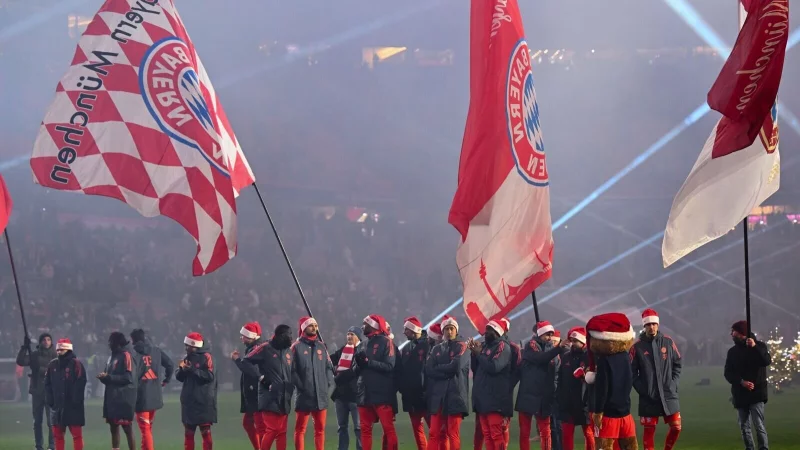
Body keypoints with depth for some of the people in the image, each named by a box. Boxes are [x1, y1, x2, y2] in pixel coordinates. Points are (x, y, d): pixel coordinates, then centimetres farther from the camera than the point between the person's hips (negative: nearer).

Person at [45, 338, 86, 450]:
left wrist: (76, 401, -16)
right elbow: (47, 385, 13)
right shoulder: (52, 365, 10)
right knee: (58, 434, 8)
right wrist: (49, 400, 3)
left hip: (73, 407, -5)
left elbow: (80, 385, -11)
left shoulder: (76, 364, -6)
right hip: (57, 405, 5)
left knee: (77, 434, -3)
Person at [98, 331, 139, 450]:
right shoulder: (113, 357, 16)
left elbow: (128, 377, -17)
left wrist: (108, 377, -18)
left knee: (127, 428, -6)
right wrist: (104, 377, -2)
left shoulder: (126, 355, -9)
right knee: (113, 427, 10)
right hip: (112, 398, 9)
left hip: (124, 399, -9)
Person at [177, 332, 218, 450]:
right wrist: (182, 369, -10)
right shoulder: (187, 358, 12)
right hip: (189, 401, 7)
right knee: (188, 432, 9)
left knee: (205, 432, -5)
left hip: (204, 401, -7)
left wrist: (192, 369, -19)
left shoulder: (206, 357, -7)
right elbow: (179, 377, 11)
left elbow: (210, 376, -16)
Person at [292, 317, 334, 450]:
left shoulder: (321, 346, 13)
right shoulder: (297, 347, -4)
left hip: (321, 395, 5)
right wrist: (300, 386, -15)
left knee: (320, 428, 10)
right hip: (304, 395, -5)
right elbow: (292, 370, -9)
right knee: (300, 429, -1)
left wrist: (328, 384, 3)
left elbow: (329, 367, 17)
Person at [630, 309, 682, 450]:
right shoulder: (637, 347, -5)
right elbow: (632, 372, -4)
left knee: (676, 427, 2)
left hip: (669, 395, 3)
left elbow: (677, 364, 11)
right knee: (649, 431, 1)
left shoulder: (668, 342, 4)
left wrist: (673, 383, 0)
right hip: (648, 397, -3)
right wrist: (642, 389, -11)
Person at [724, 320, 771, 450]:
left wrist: (754, 347, -26)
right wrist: (742, 382, -14)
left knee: (759, 425, -13)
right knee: (744, 426, 4)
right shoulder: (732, 351, 11)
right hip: (740, 394, 4)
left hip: (756, 392, -4)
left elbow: (767, 361, -16)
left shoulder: (759, 346, 2)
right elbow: (728, 374, 3)